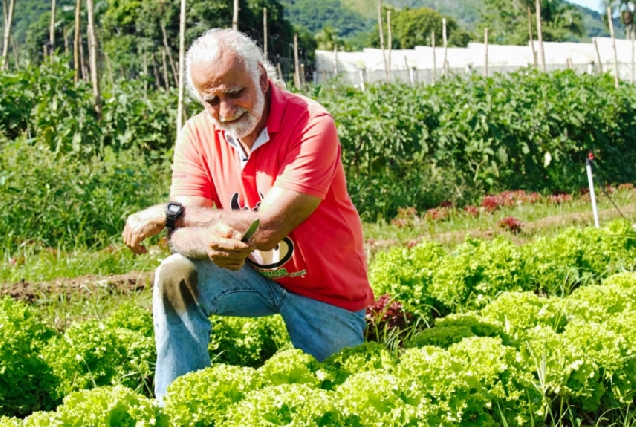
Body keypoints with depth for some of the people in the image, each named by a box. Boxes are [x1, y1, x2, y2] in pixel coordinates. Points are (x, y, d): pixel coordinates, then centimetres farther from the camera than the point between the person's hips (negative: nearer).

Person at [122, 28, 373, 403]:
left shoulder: (312, 125, -25)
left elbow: (267, 228, -31)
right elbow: (181, 235, -18)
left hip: (327, 292, -3)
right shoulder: (199, 135, -10)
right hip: (254, 276, 3)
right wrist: (210, 243, -43)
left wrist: (168, 214, -24)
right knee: (176, 276, -21)